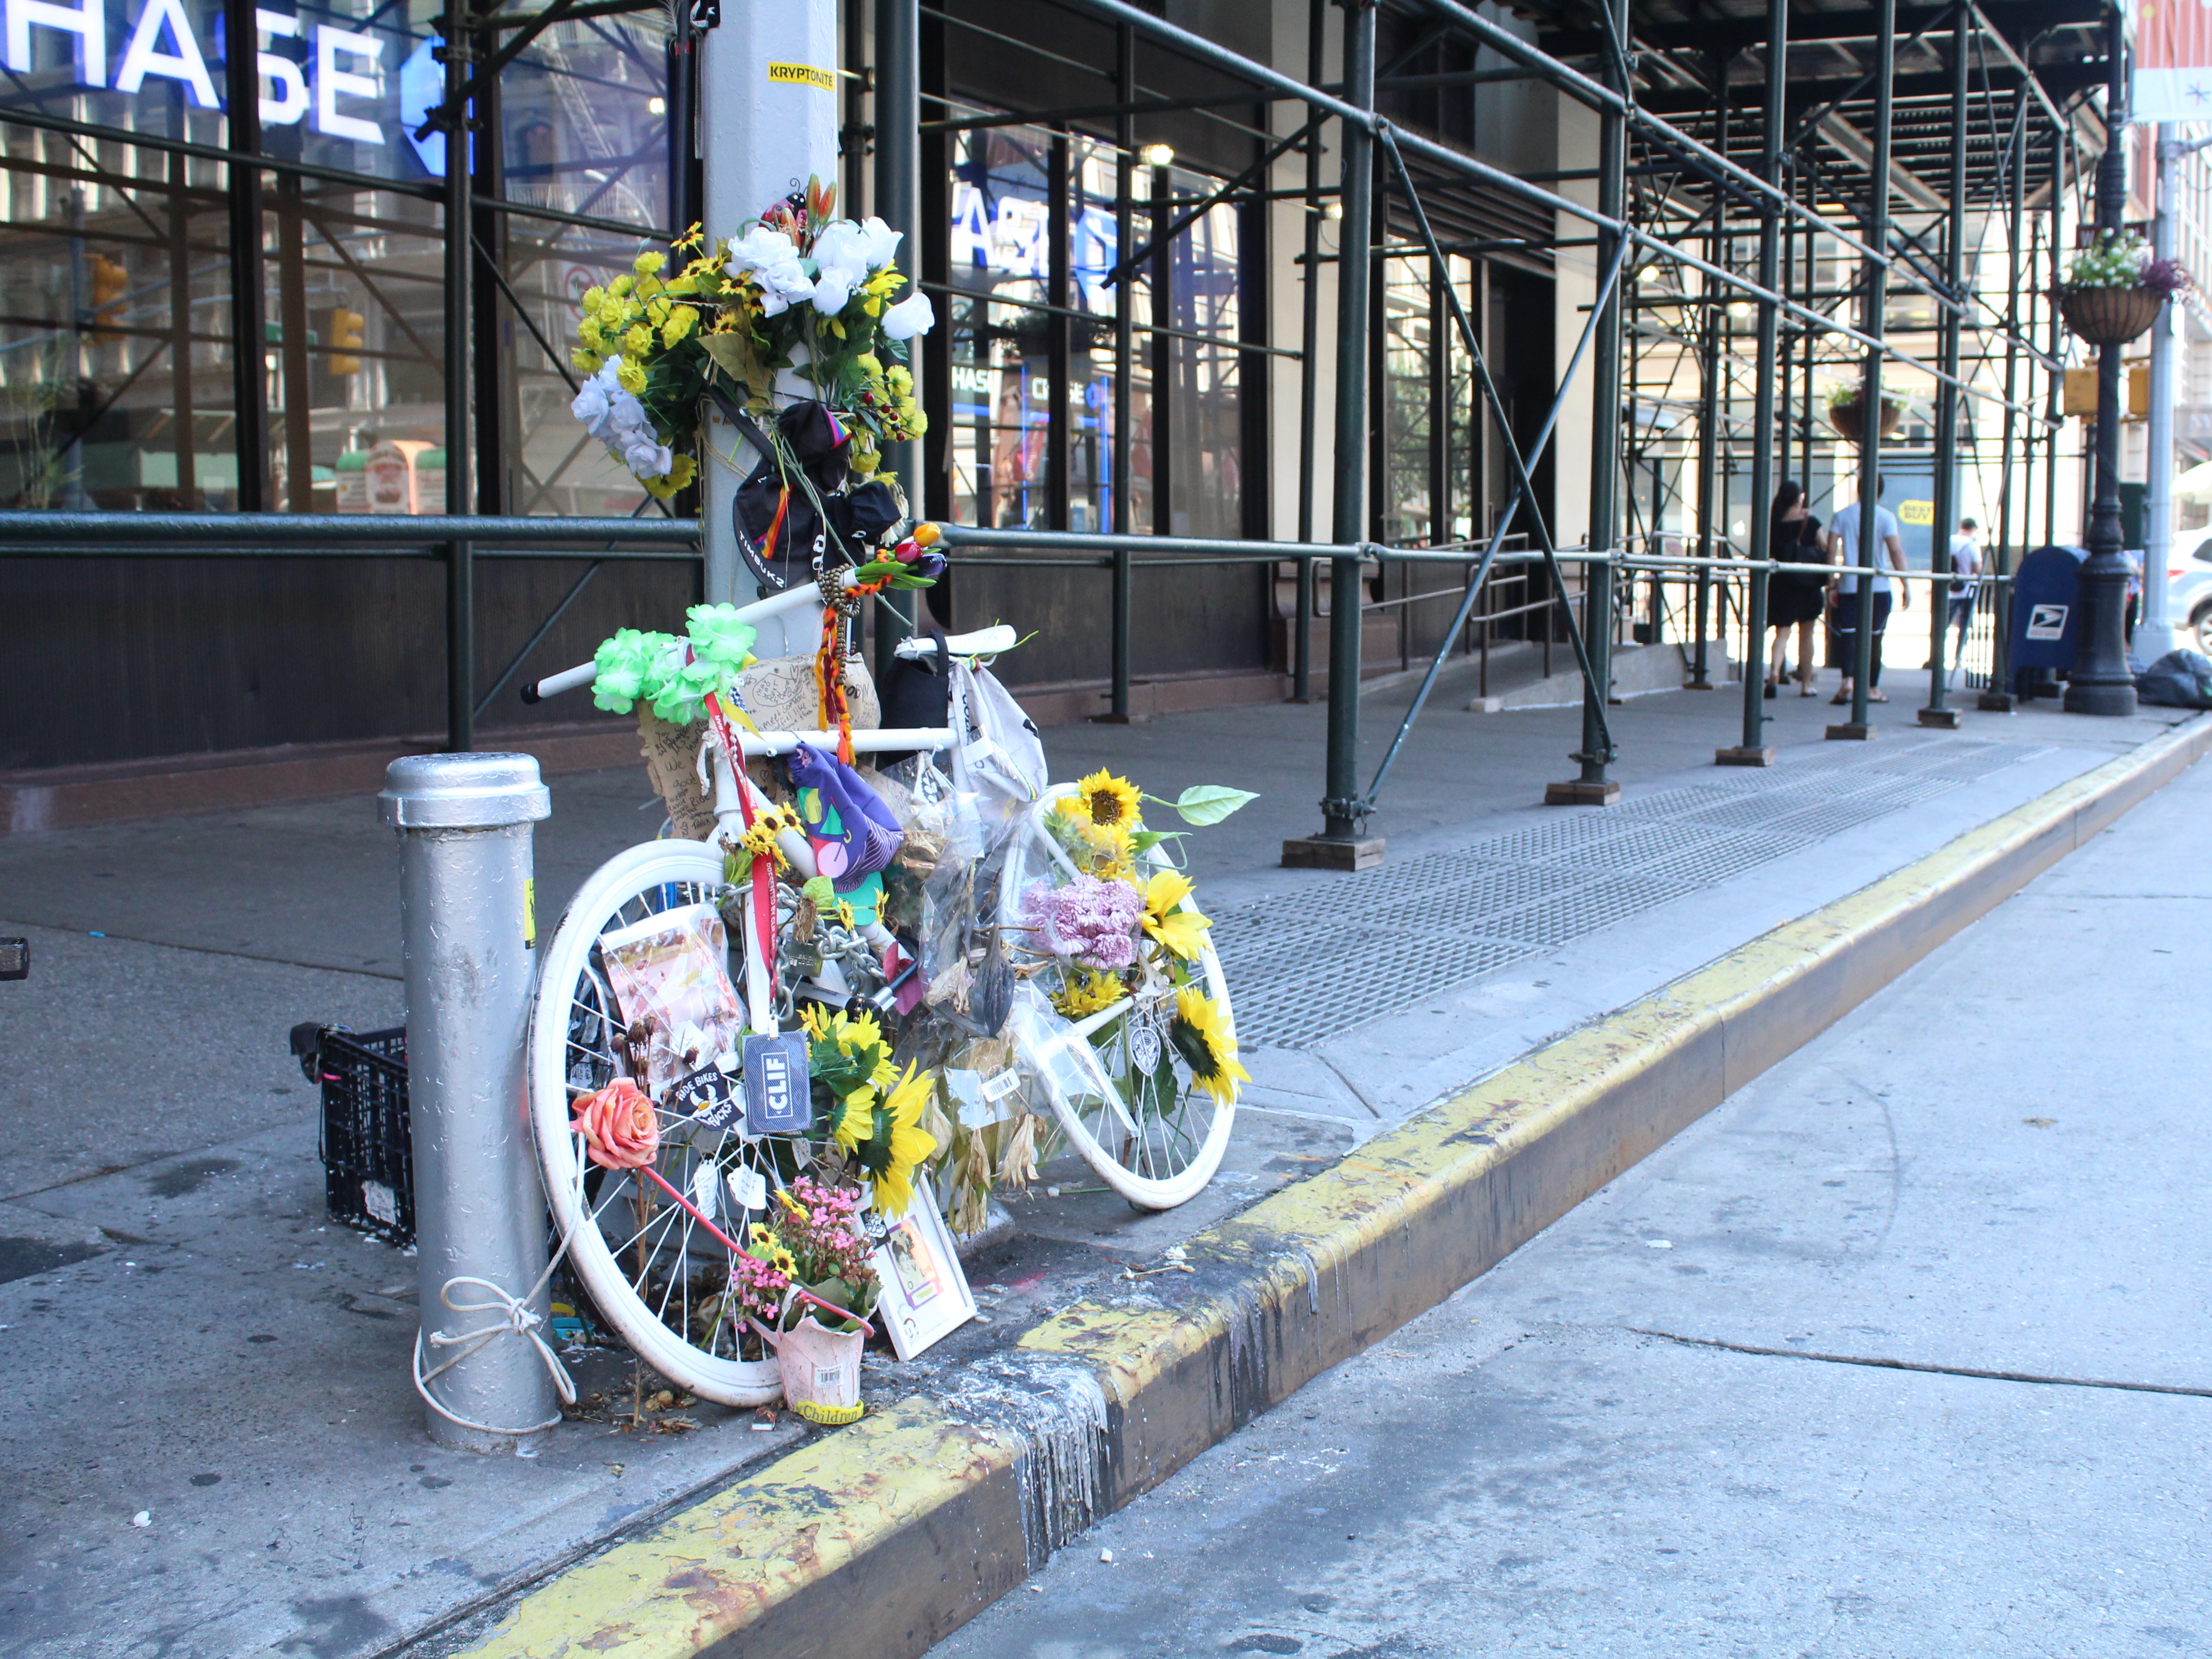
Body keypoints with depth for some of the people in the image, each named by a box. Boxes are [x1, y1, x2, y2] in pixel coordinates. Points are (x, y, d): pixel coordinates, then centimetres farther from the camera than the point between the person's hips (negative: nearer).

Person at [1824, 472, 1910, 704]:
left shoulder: (1842, 515, 5)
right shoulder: (1885, 516, -1)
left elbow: (1831, 550, -1)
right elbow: (1896, 551, -9)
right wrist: (1905, 587, -7)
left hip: (1848, 587, 1)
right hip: (1878, 587, -1)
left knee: (1848, 633, -2)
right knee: (1874, 637, 9)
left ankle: (1848, 679, -25)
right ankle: (1873, 688, 15)